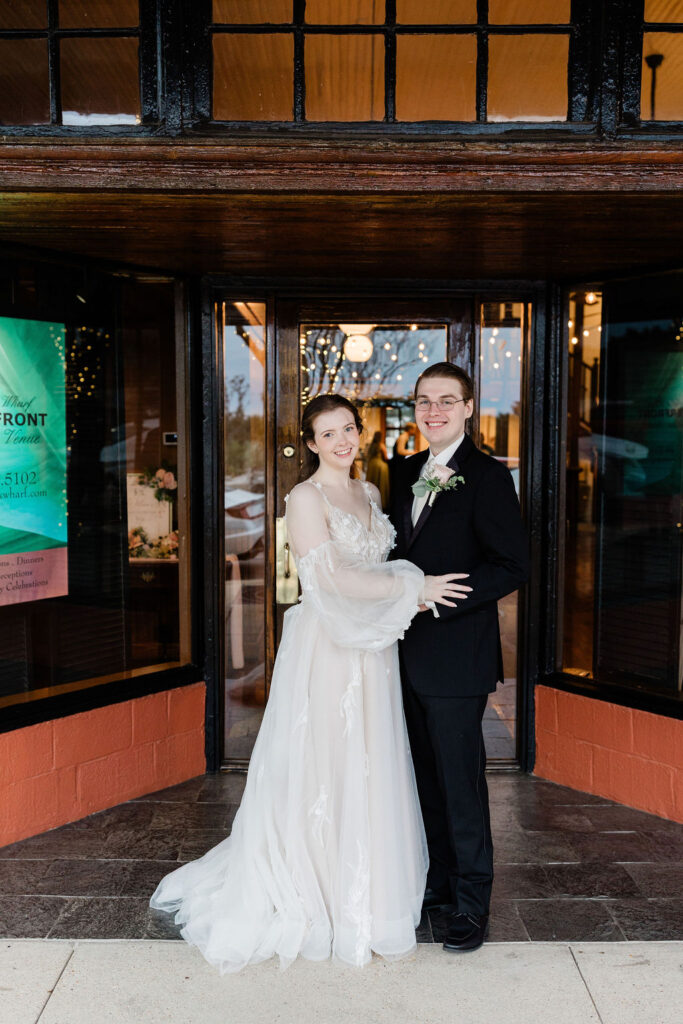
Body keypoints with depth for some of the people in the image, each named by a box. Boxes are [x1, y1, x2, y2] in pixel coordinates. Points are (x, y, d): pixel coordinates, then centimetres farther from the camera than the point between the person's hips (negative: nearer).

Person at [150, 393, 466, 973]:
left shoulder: (369, 494, 13)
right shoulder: (305, 499, -10)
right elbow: (333, 577, -18)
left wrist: (413, 589, 0)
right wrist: (413, 588, -14)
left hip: (372, 652, 7)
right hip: (326, 649, -7)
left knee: (370, 770, 14)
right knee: (322, 772, 3)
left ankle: (369, 893, 31)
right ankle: (317, 899, 21)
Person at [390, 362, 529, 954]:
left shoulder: (487, 476, -11)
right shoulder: (407, 472, 11)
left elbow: (512, 566, -15)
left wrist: (436, 597, -20)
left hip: (457, 656, -7)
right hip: (412, 654, 7)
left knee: (461, 781, 4)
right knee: (428, 776, 17)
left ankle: (472, 902, 21)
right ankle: (440, 881, 34)